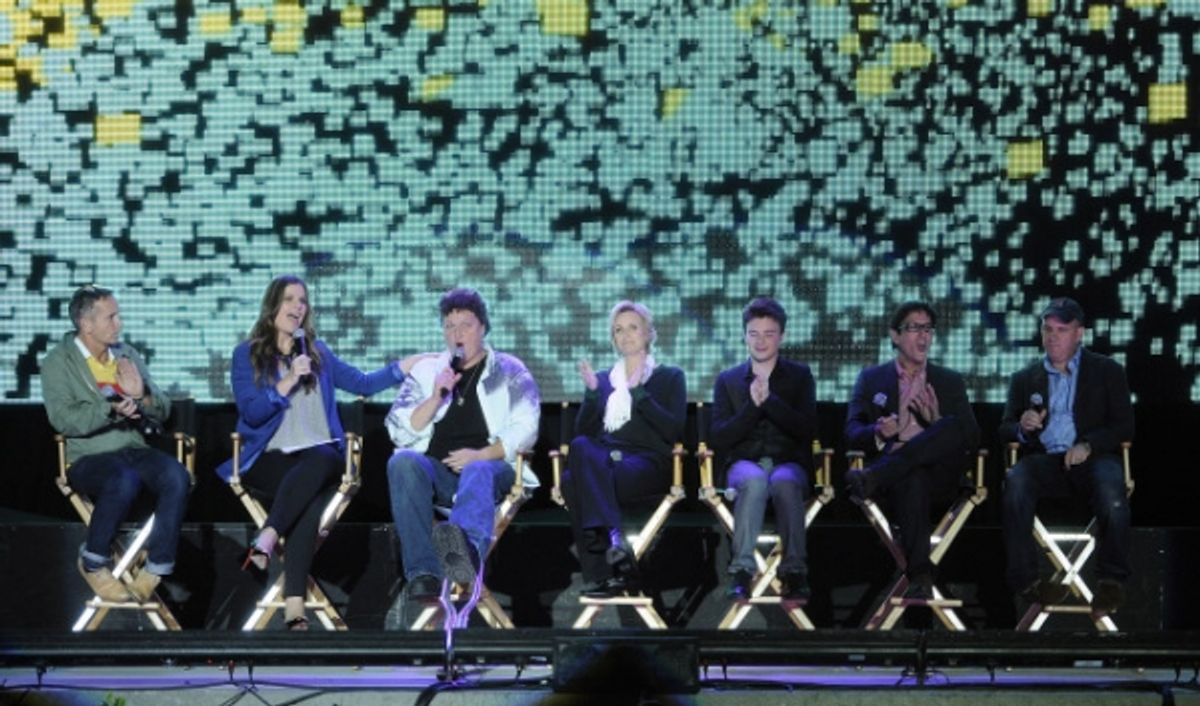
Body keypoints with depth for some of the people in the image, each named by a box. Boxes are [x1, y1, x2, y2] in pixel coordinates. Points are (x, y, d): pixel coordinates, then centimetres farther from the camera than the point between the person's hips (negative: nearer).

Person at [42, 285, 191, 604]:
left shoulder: (127, 354, 17)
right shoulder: (58, 362, 2)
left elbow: (163, 411, 17)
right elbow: (63, 419, -13)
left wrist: (141, 395, -6)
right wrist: (111, 410, -27)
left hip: (136, 451, 5)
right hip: (88, 458, -4)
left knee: (177, 476, -28)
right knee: (123, 481, -38)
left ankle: (156, 567, -20)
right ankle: (94, 562, -15)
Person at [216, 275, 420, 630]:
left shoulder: (318, 353, 23)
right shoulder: (247, 354, 11)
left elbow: (363, 383, 22)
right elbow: (251, 411, -1)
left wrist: (406, 366, 13)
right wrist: (287, 383, -10)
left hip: (320, 453, 2)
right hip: (270, 457, -2)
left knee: (320, 461, -39)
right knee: (311, 500, -36)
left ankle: (267, 540, -47)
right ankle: (294, 606, -42)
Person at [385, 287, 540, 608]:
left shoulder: (509, 371, 17)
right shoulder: (426, 370, 23)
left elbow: (525, 430, 4)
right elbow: (399, 431, 13)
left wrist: (480, 455, -12)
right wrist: (437, 396, -2)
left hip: (490, 465, -2)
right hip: (435, 469, 2)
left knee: (478, 472, -38)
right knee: (403, 461, -32)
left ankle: (466, 544, -75)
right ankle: (422, 576, -47)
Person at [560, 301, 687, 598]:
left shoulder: (670, 377, 17)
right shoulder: (603, 379, 28)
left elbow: (674, 431, 0)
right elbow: (583, 432, 16)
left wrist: (638, 393, -6)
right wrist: (592, 393, 1)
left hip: (648, 463, -4)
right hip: (603, 460, 4)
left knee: (574, 481, -34)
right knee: (580, 448, -36)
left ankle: (602, 572, -43)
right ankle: (611, 536, -46)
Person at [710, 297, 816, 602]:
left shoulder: (799, 376, 14)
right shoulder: (728, 380, 16)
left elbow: (807, 429, -1)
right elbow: (718, 439, 4)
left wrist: (769, 400, -12)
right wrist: (752, 406, -8)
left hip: (789, 462, 0)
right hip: (744, 462, 0)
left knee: (784, 482, -38)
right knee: (755, 480, -38)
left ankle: (795, 572, -41)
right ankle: (742, 571, -45)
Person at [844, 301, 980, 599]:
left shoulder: (950, 382, 23)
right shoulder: (871, 379, 21)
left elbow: (972, 440, 13)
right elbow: (852, 432, 8)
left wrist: (936, 421, -8)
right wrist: (879, 433, -17)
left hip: (939, 470, 1)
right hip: (896, 470, -1)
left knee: (954, 425, -32)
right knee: (912, 480, -40)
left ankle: (872, 479, -43)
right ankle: (919, 575, -49)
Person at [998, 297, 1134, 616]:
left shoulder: (1107, 371, 17)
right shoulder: (1025, 379, 24)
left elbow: (1124, 426, 7)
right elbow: (1004, 430, 18)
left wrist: (1089, 445, -12)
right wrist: (1022, 428, -7)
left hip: (1091, 458, -1)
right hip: (1044, 461, 2)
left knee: (1110, 486, -38)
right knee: (1016, 481, -35)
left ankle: (1112, 581, -27)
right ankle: (1025, 581, -35)